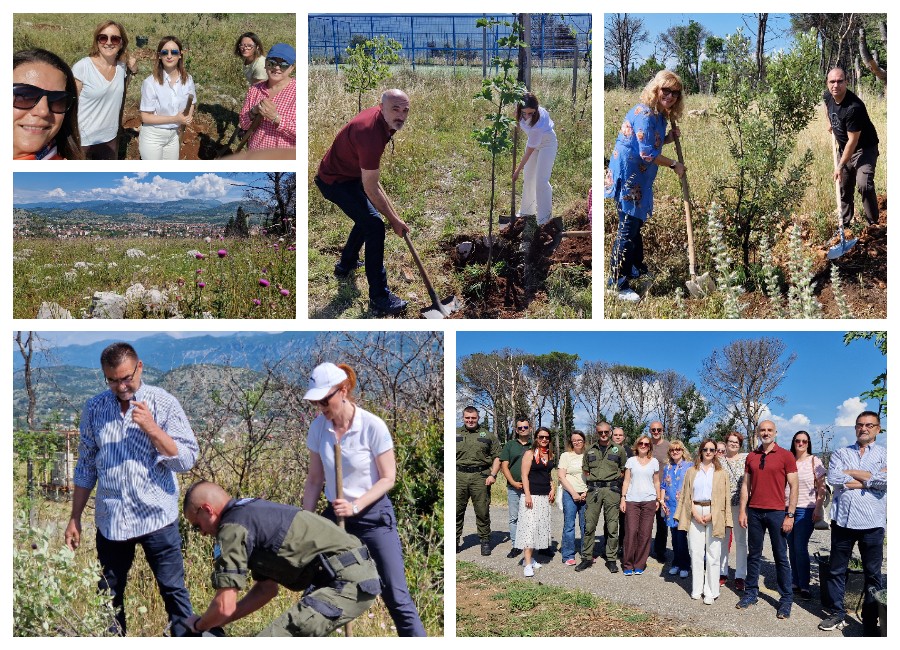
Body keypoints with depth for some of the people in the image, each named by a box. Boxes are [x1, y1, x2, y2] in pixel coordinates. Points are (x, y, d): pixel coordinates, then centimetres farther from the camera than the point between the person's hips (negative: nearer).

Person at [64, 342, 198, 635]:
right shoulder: (94, 409, 5)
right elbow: (86, 467, 12)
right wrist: (75, 518, 11)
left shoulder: (163, 404, -4)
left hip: (156, 517, -3)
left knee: (173, 590, 2)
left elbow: (187, 459, -9)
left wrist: (151, 428, -20)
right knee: (108, 595, 12)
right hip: (110, 520, 3)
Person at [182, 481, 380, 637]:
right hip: (359, 575, 11)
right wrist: (216, 622, 26)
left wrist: (198, 625, 13)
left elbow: (225, 606, -8)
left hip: (345, 582, -11)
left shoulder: (233, 527, -8)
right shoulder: (254, 514, 22)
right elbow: (267, 589, 26)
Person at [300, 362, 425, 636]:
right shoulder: (318, 427, -4)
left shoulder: (373, 426, -17)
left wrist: (355, 506, -22)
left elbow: (388, 478, -11)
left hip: (374, 517, -4)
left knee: (396, 596, -4)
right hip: (335, 516, 5)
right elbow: (315, 480, 5)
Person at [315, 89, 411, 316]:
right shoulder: (371, 135, -35)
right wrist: (394, 219, -19)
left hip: (349, 172, 10)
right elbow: (370, 189, -28)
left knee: (366, 217, 26)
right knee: (375, 226, -16)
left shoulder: (380, 115, -6)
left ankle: (345, 265, 46)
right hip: (336, 182, -10)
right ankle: (379, 299, -14)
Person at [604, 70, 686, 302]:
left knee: (636, 223, 22)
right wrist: (674, 165, -11)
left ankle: (635, 268, 39)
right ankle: (618, 283, -1)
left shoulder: (659, 114, 9)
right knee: (627, 228, -6)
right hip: (627, 176, -10)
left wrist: (669, 138, 4)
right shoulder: (645, 113, -21)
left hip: (639, 177, 10)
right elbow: (647, 154, -23)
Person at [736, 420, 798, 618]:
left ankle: (786, 599, 9)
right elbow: (745, 485, 11)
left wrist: (790, 515, -9)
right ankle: (751, 593, 20)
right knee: (753, 555, 11)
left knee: (781, 557, 2)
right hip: (754, 512, 4)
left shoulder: (786, 455, -3)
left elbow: (793, 487, -4)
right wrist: (743, 511, 4)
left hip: (777, 512, -3)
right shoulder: (751, 457, 8)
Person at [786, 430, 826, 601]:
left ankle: (804, 586, -1)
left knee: (801, 548, -8)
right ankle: (795, 583, 14)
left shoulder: (814, 461, 0)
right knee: (792, 548, 6)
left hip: (805, 510, -4)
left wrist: (818, 509, -9)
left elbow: (822, 489, -1)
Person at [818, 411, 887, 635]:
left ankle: (871, 621, 15)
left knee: (873, 573, 5)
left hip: (872, 523, -2)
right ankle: (838, 614, 20)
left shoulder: (884, 454, 6)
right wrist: (870, 479, -10)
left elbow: (886, 480, -13)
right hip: (843, 520, 2)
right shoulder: (841, 453, 11)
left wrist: (852, 474, -8)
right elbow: (833, 478, -7)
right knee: (836, 570, 8)